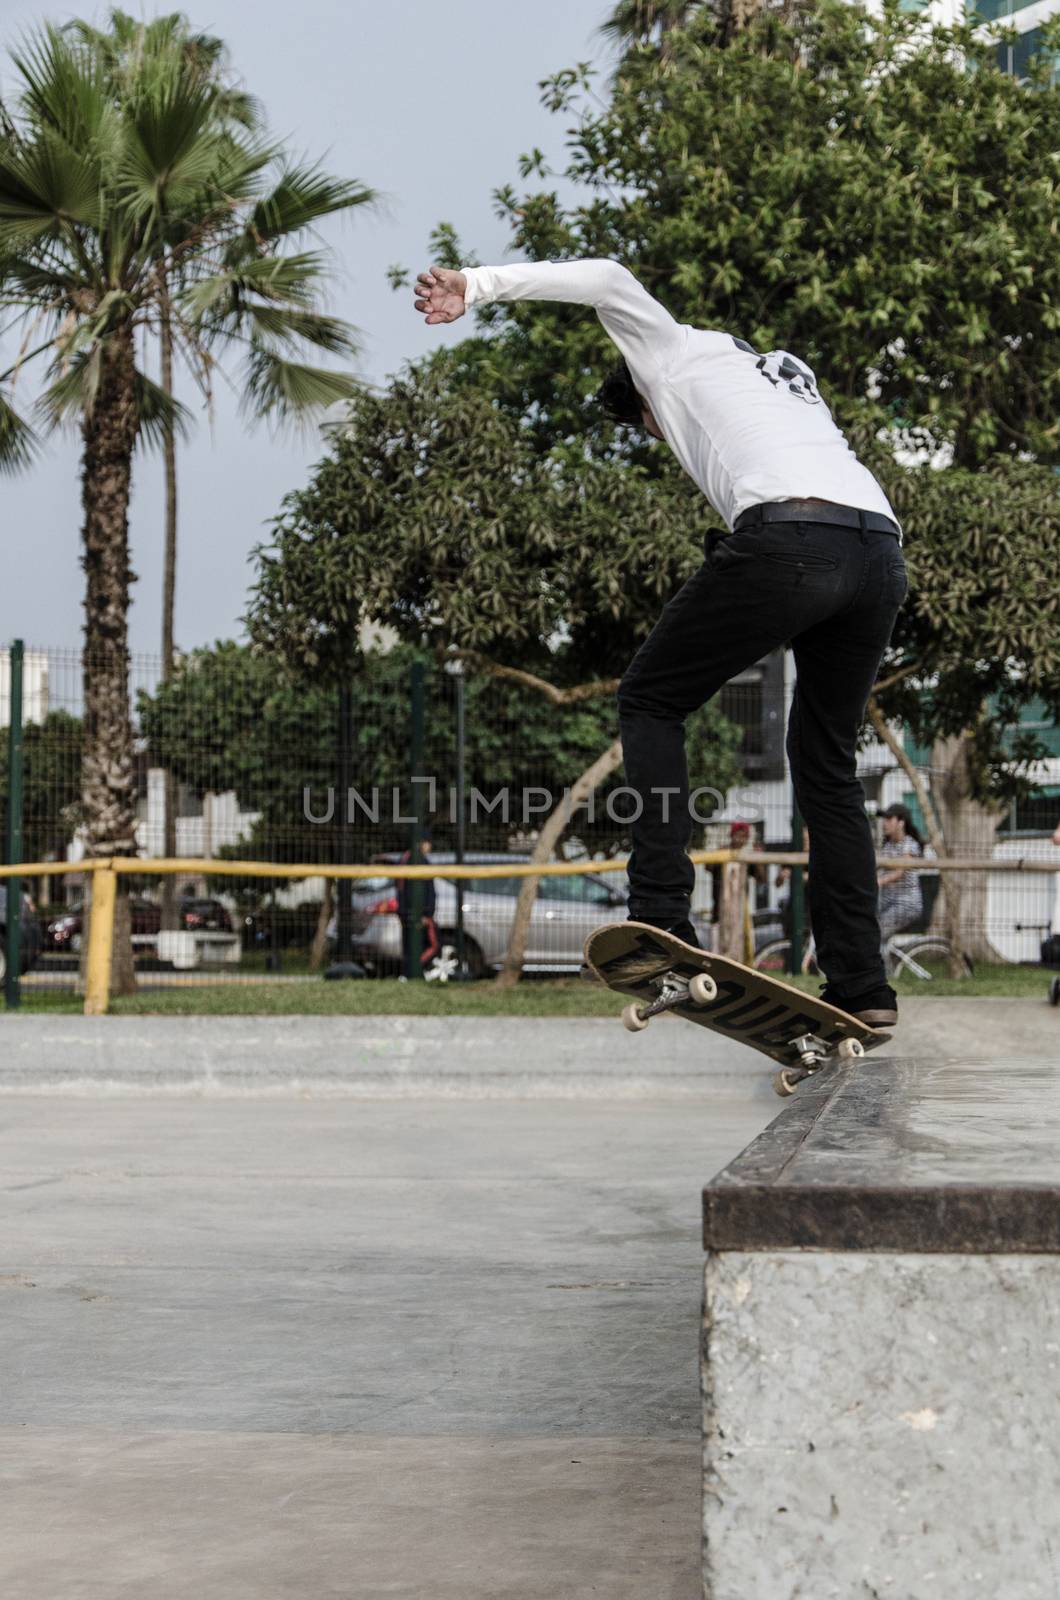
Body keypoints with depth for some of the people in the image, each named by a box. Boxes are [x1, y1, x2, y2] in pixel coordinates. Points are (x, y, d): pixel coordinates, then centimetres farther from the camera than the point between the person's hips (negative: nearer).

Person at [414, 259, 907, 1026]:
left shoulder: (677, 354, 21)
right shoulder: (785, 379, 42)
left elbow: (611, 281, 7)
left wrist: (478, 283, 4)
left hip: (789, 530, -7)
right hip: (883, 551, 7)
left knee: (651, 701, 9)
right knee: (828, 764, 16)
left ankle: (662, 917, -6)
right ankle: (862, 987, 10)